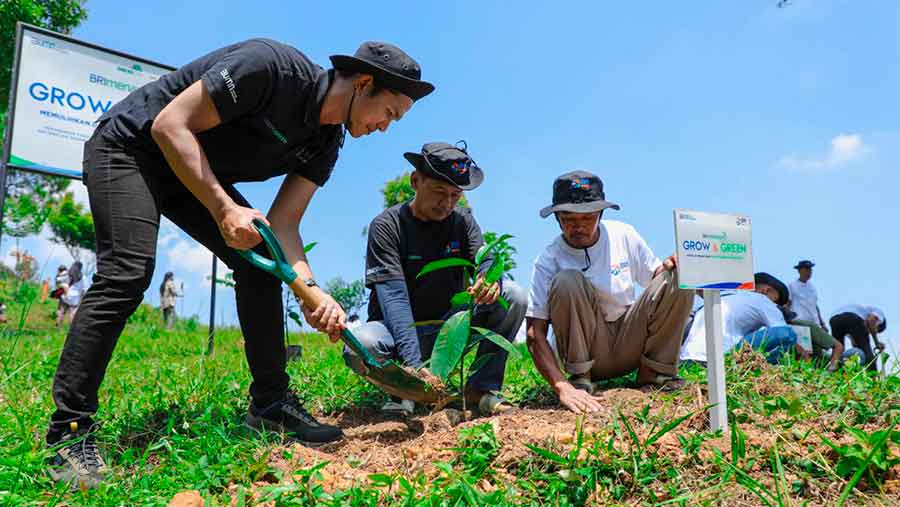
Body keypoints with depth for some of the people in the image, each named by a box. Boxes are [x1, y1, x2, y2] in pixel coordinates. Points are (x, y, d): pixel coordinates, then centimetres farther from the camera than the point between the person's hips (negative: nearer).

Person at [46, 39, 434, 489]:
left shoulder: (326, 143, -5)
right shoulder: (273, 66, -29)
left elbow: (283, 224, -8)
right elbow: (170, 125, -27)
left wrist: (310, 289, -25)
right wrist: (224, 209, -32)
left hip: (196, 171, 8)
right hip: (130, 146, -7)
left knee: (262, 261, -6)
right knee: (128, 273, -23)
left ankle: (270, 403, 0)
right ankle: (69, 434, -14)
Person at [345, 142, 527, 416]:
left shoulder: (462, 220, 0)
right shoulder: (386, 226, -15)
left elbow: (486, 262, -13)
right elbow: (393, 297, -26)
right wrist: (414, 364, -39)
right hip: (399, 328, -3)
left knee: (513, 296, -17)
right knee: (360, 347, -35)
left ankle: (482, 388, -7)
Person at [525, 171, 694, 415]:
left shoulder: (623, 235, -4)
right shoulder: (549, 260, -15)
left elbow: (655, 278, 8)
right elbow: (535, 335, -21)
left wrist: (669, 266, -17)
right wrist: (562, 387, -35)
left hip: (630, 346, 3)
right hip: (586, 351, -3)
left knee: (680, 276, -14)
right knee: (567, 280, -29)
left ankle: (655, 370, -5)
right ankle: (579, 378, -16)